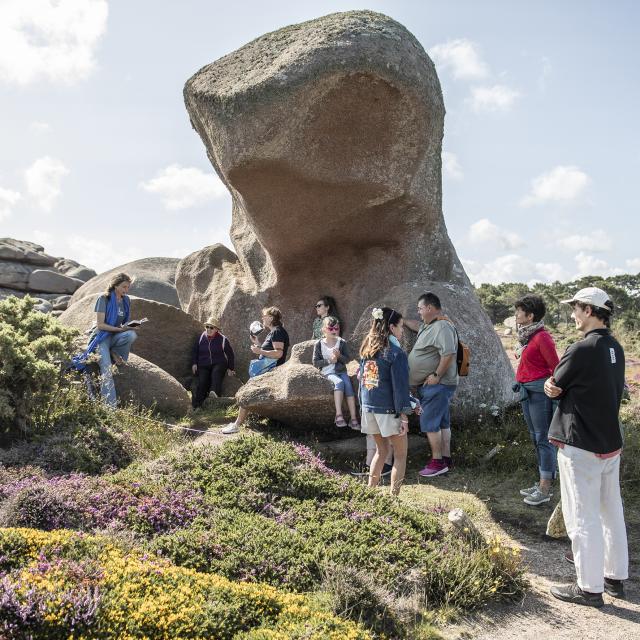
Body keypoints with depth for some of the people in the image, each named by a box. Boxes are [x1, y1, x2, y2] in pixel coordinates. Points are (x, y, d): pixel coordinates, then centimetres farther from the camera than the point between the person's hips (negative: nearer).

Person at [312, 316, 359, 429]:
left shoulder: (342, 342, 4)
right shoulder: (319, 344, -1)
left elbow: (347, 359, 4)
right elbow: (315, 362, -3)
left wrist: (339, 356, -17)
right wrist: (329, 361, -15)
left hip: (341, 371, 3)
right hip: (328, 372, -3)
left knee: (348, 385, -23)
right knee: (339, 382, -32)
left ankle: (353, 419, -20)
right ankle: (339, 415, -35)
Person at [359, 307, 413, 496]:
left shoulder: (367, 349, 7)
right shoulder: (396, 352, -13)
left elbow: (362, 379, 11)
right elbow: (400, 386, -15)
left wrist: (362, 405, 16)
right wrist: (404, 416, -11)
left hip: (368, 407, 7)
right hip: (388, 409, -7)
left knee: (381, 450, 21)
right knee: (400, 455, 7)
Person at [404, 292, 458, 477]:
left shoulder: (442, 327, -19)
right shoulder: (428, 325, 14)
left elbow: (448, 353, -28)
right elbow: (417, 325, 38)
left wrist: (437, 375, -24)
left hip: (437, 385, -10)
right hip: (432, 385, 10)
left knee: (429, 423, -8)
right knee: (442, 423, 14)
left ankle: (438, 462, -2)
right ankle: (446, 459, 21)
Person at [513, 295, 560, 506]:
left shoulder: (542, 337, -16)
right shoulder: (526, 336, 11)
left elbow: (556, 367, -15)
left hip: (539, 391, -10)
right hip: (526, 391, 10)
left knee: (543, 439, -3)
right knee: (536, 438, 15)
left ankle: (545, 488, 3)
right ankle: (543, 483, 24)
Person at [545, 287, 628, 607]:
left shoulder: (582, 349, -21)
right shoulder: (615, 348, 6)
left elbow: (555, 386, -10)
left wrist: (554, 385, 11)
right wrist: (556, 387, 0)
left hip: (581, 447, -8)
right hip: (611, 443, 9)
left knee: (583, 518, 3)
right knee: (612, 512, 18)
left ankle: (589, 587, 13)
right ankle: (615, 576, 32)